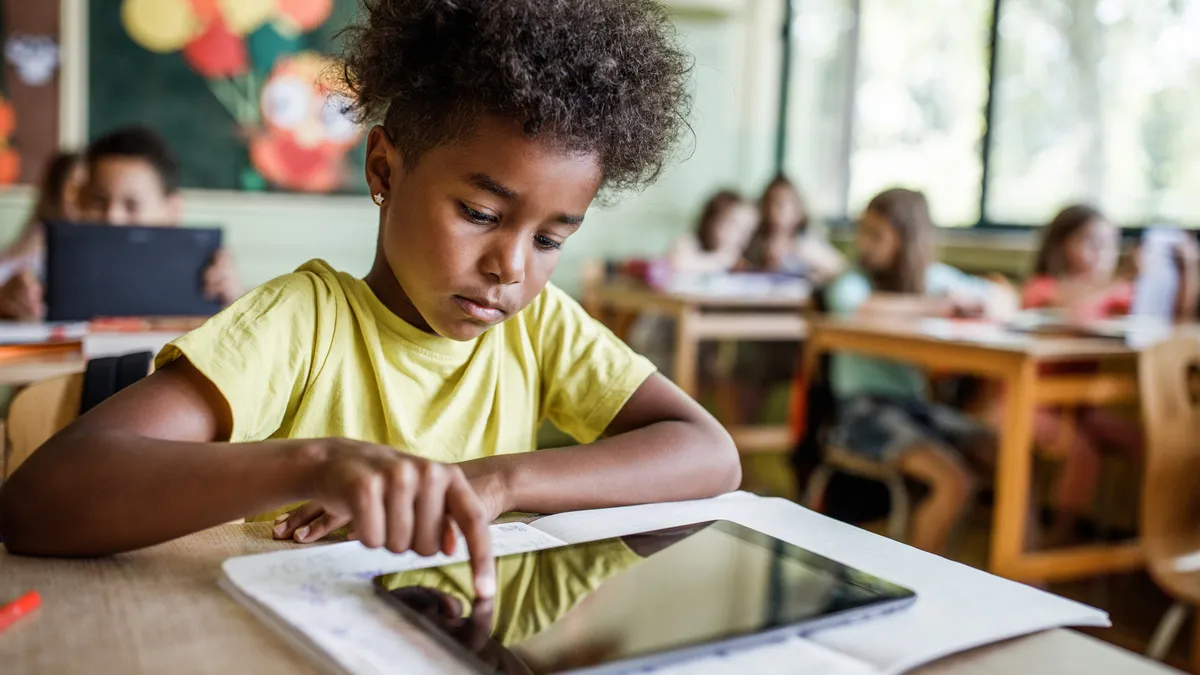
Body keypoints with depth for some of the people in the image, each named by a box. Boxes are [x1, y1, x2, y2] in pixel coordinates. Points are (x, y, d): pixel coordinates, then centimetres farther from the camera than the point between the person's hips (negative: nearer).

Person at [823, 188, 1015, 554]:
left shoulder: (935, 277, 10)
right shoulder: (852, 280, -6)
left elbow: (1005, 298, 17)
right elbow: (863, 306, -31)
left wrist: (984, 305, -7)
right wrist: (937, 304, -22)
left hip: (916, 402, 6)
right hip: (862, 405, -6)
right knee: (956, 483, -24)